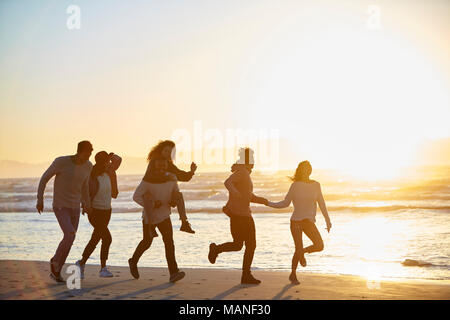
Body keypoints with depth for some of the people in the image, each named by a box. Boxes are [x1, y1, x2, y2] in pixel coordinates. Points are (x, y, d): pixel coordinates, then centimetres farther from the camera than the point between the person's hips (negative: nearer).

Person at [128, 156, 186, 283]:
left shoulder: (171, 180, -7)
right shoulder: (147, 181, -18)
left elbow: (176, 194, 11)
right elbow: (136, 196, -21)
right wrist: (152, 205, -30)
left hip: (164, 216, 2)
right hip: (149, 217, -2)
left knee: (169, 241, -13)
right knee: (147, 242, 14)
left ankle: (173, 272, -19)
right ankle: (133, 262, 43)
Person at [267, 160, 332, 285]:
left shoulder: (316, 185, 4)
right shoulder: (295, 185, -2)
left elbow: (321, 204, 9)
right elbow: (285, 203, 4)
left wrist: (328, 220, 8)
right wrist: (269, 203, -7)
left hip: (309, 222, 2)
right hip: (296, 221, -2)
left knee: (319, 246, -17)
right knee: (298, 250, -11)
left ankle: (303, 252, 17)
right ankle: (293, 274, 15)